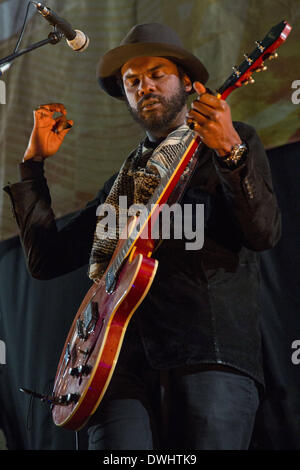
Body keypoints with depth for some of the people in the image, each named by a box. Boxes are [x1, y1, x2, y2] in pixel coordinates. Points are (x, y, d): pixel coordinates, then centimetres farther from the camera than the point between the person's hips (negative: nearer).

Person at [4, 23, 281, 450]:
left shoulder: (234, 141, 14)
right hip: (124, 362, 4)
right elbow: (47, 259, 24)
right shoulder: (128, 172, 28)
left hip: (209, 353, -3)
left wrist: (230, 150, -18)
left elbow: (265, 233, -4)